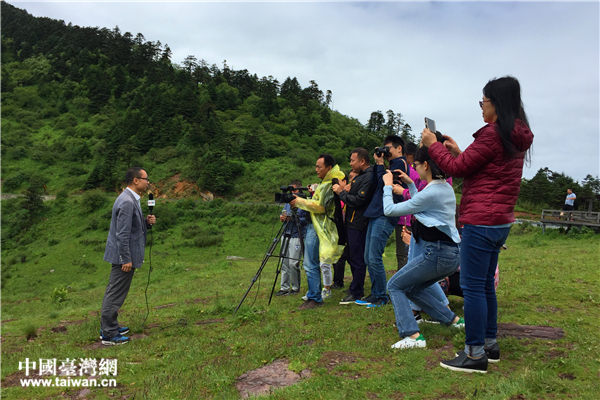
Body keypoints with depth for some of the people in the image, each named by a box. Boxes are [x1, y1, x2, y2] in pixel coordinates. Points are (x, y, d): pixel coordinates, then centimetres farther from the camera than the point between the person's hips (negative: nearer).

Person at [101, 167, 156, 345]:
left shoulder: (131, 199, 11)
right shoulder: (127, 202, -21)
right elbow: (122, 234, -24)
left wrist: (147, 222, 0)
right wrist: (126, 260, -22)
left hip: (125, 255, 11)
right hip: (124, 256, -11)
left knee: (114, 292, 19)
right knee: (116, 294, -1)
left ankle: (108, 327, 33)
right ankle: (109, 335, 10)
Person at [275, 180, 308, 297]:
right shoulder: (288, 201, 15)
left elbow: (307, 219, -10)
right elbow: (283, 213, 20)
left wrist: (294, 219, -20)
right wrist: (282, 218, -1)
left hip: (297, 236, -7)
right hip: (286, 235, 7)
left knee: (293, 263, -6)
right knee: (284, 262, 7)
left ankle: (295, 287, 9)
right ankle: (284, 288, 14)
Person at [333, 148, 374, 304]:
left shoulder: (368, 177, -16)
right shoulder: (360, 176, 17)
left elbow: (358, 201, -22)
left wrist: (341, 192, -12)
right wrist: (347, 191, 5)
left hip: (359, 225, -11)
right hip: (352, 223, 11)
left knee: (357, 260, -3)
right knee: (352, 258, 17)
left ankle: (355, 293, 5)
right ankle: (358, 289, 28)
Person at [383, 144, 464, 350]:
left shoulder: (430, 192, -19)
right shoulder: (446, 188, 10)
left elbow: (389, 210, -13)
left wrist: (387, 185, 1)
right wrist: (410, 184, 23)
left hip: (437, 253, -9)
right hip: (451, 253, 9)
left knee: (394, 285, 1)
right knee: (413, 288, 22)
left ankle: (413, 336, -8)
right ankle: (454, 320, 25)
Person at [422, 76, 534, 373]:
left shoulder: (493, 133, -14)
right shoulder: (517, 137, 15)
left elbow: (457, 168, -10)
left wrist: (433, 145, 3)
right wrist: (458, 152, 19)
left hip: (481, 221, -10)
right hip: (501, 221, 10)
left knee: (472, 286, -4)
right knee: (485, 285, 17)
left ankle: (475, 354, 4)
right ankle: (489, 345, 27)